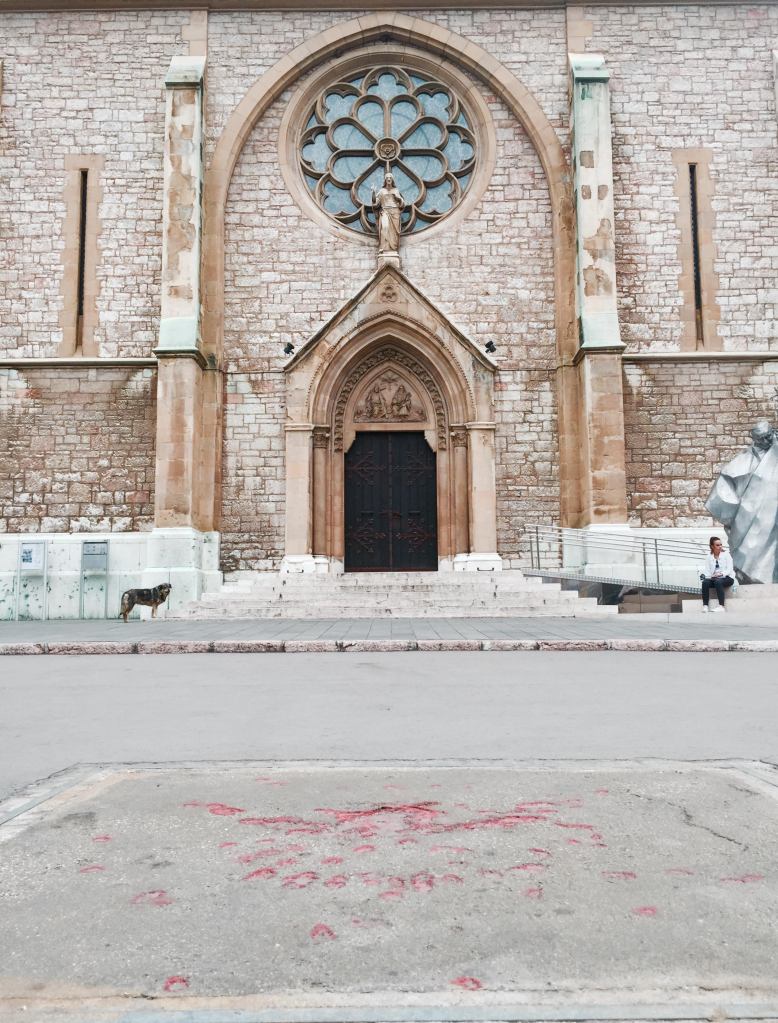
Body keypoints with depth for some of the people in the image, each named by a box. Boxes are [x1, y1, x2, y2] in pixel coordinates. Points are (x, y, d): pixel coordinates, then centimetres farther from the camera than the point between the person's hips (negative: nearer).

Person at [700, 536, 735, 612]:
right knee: (705, 582, -28)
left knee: (718, 582, -36)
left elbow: (730, 568, -7)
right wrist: (704, 575, -19)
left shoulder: (726, 554, 3)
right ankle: (705, 606, -32)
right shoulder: (708, 557, 11)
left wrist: (721, 574, -24)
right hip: (714, 578, 3)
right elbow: (707, 570, 4)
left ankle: (721, 606, -39)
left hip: (727, 577, -3)